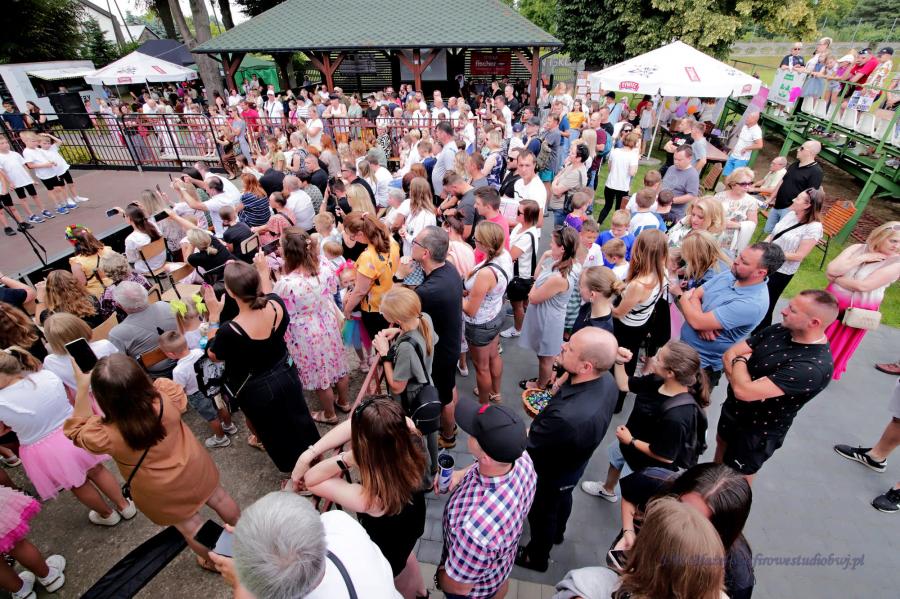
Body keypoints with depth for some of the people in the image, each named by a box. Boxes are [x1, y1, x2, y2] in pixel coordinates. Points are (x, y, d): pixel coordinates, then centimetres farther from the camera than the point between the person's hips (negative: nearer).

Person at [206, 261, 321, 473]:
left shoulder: (230, 331, -34)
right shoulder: (277, 303, -21)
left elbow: (213, 356, -9)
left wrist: (213, 315, -12)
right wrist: (264, 274, 12)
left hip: (258, 392, -4)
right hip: (287, 377, 4)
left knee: (276, 434, 23)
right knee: (300, 424, 26)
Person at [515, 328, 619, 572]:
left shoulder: (567, 417, -50)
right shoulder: (606, 379, -25)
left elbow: (526, 444, -31)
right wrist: (550, 404, -10)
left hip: (551, 473, -6)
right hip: (574, 462, 7)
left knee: (542, 513, 25)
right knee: (563, 498, 35)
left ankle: (536, 558, 56)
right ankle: (557, 533, 67)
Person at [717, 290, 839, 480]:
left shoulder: (814, 366, -33)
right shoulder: (779, 330, -10)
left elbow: (743, 391, -37)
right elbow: (729, 354, -6)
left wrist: (740, 360, -19)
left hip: (759, 432, -7)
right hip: (733, 408, 7)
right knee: (722, 445, 31)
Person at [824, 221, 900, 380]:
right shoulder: (857, 248, -8)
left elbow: (863, 285, -24)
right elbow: (831, 270, -20)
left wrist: (835, 279, -14)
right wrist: (862, 258, -20)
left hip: (858, 312, -2)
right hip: (832, 301, 2)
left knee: (839, 346, 14)